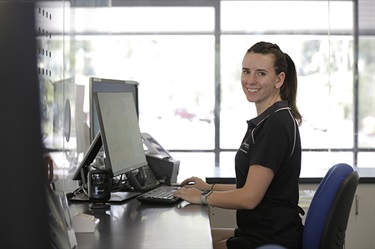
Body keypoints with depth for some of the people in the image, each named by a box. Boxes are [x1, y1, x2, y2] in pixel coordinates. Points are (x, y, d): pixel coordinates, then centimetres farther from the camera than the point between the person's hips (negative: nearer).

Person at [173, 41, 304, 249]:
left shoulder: (275, 123, -20)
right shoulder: (268, 120, 12)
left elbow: (249, 197, -22)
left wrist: (203, 197, -8)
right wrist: (211, 187, 14)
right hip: (259, 231, 10)